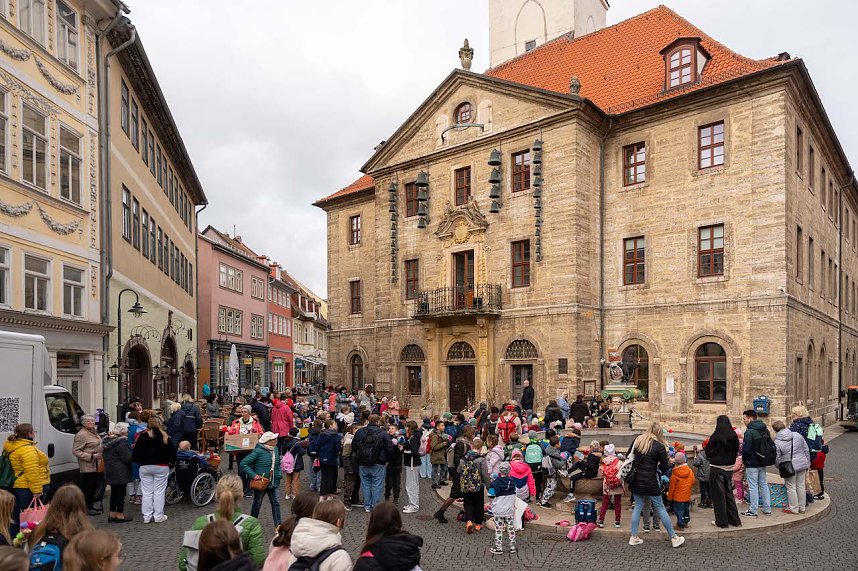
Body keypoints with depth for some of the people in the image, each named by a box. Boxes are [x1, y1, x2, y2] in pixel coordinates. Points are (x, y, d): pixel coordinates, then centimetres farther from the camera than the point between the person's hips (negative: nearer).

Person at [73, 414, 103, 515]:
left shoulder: (94, 432, 15)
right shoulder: (81, 435, -15)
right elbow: (76, 451, -19)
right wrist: (91, 456, -22)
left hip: (96, 465, 9)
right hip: (87, 466, -9)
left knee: (94, 485, 15)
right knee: (87, 487, -4)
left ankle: (91, 505, 24)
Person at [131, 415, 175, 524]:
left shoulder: (142, 436, -6)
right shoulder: (164, 437, -8)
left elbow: (135, 454, -3)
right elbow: (172, 452, -5)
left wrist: (141, 462, 13)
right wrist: (169, 461, 14)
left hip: (145, 468, 1)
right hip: (161, 467, -1)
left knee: (147, 492, 9)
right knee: (159, 492, 5)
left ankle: (147, 516, 12)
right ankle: (158, 516, 8)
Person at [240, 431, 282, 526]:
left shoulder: (275, 449, 1)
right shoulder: (258, 451, -19)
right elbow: (243, 464, -19)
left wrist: (278, 475, 6)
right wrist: (253, 475, -22)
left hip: (273, 483, 5)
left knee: (275, 503, 4)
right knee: (257, 504, 13)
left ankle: (278, 525, 9)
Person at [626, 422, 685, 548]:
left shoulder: (637, 441, 2)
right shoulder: (660, 446, -10)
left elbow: (628, 457, 9)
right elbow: (664, 468, -4)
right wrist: (670, 462, 16)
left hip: (635, 480, 4)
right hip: (650, 482, -4)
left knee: (638, 507, 13)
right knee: (660, 508, 7)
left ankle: (633, 537, 15)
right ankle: (674, 538, 19)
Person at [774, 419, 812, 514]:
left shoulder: (777, 442, -15)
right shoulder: (797, 435, -3)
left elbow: (777, 458, -9)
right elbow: (806, 450, 6)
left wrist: (779, 467, 11)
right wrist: (807, 462, 18)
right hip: (802, 465, 5)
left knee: (791, 487, 7)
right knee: (801, 486, 14)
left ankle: (793, 508, 13)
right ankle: (802, 507, 23)